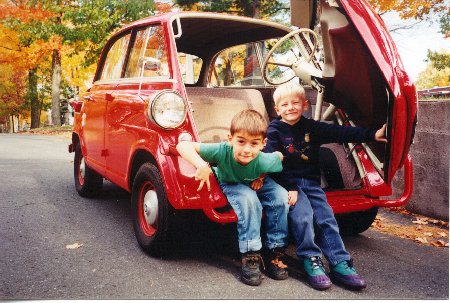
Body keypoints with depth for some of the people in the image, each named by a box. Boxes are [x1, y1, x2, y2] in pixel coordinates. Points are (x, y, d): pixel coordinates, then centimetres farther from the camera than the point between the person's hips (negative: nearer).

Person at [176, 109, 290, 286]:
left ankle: (274, 253, -10)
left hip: (257, 183, 2)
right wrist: (201, 165, -55)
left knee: (281, 196, -24)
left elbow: (280, 156, -9)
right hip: (230, 185, -2)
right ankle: (250, 256, -21)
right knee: (248, 199, -34)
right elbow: (183, 146, -41)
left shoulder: (264, 161, -34)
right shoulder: (223, 151, -38)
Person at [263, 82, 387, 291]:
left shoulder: (312, 128, 11)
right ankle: (311, 261, -12)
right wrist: (289, 188, -20)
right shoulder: (274, 131, -2)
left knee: (326, 219, -8)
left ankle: (340, 264, -6)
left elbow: (340, 133, 3)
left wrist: (372, 135, -7)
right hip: (287, 184, -4)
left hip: (311, 183, 4)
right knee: (303, 217, -24)